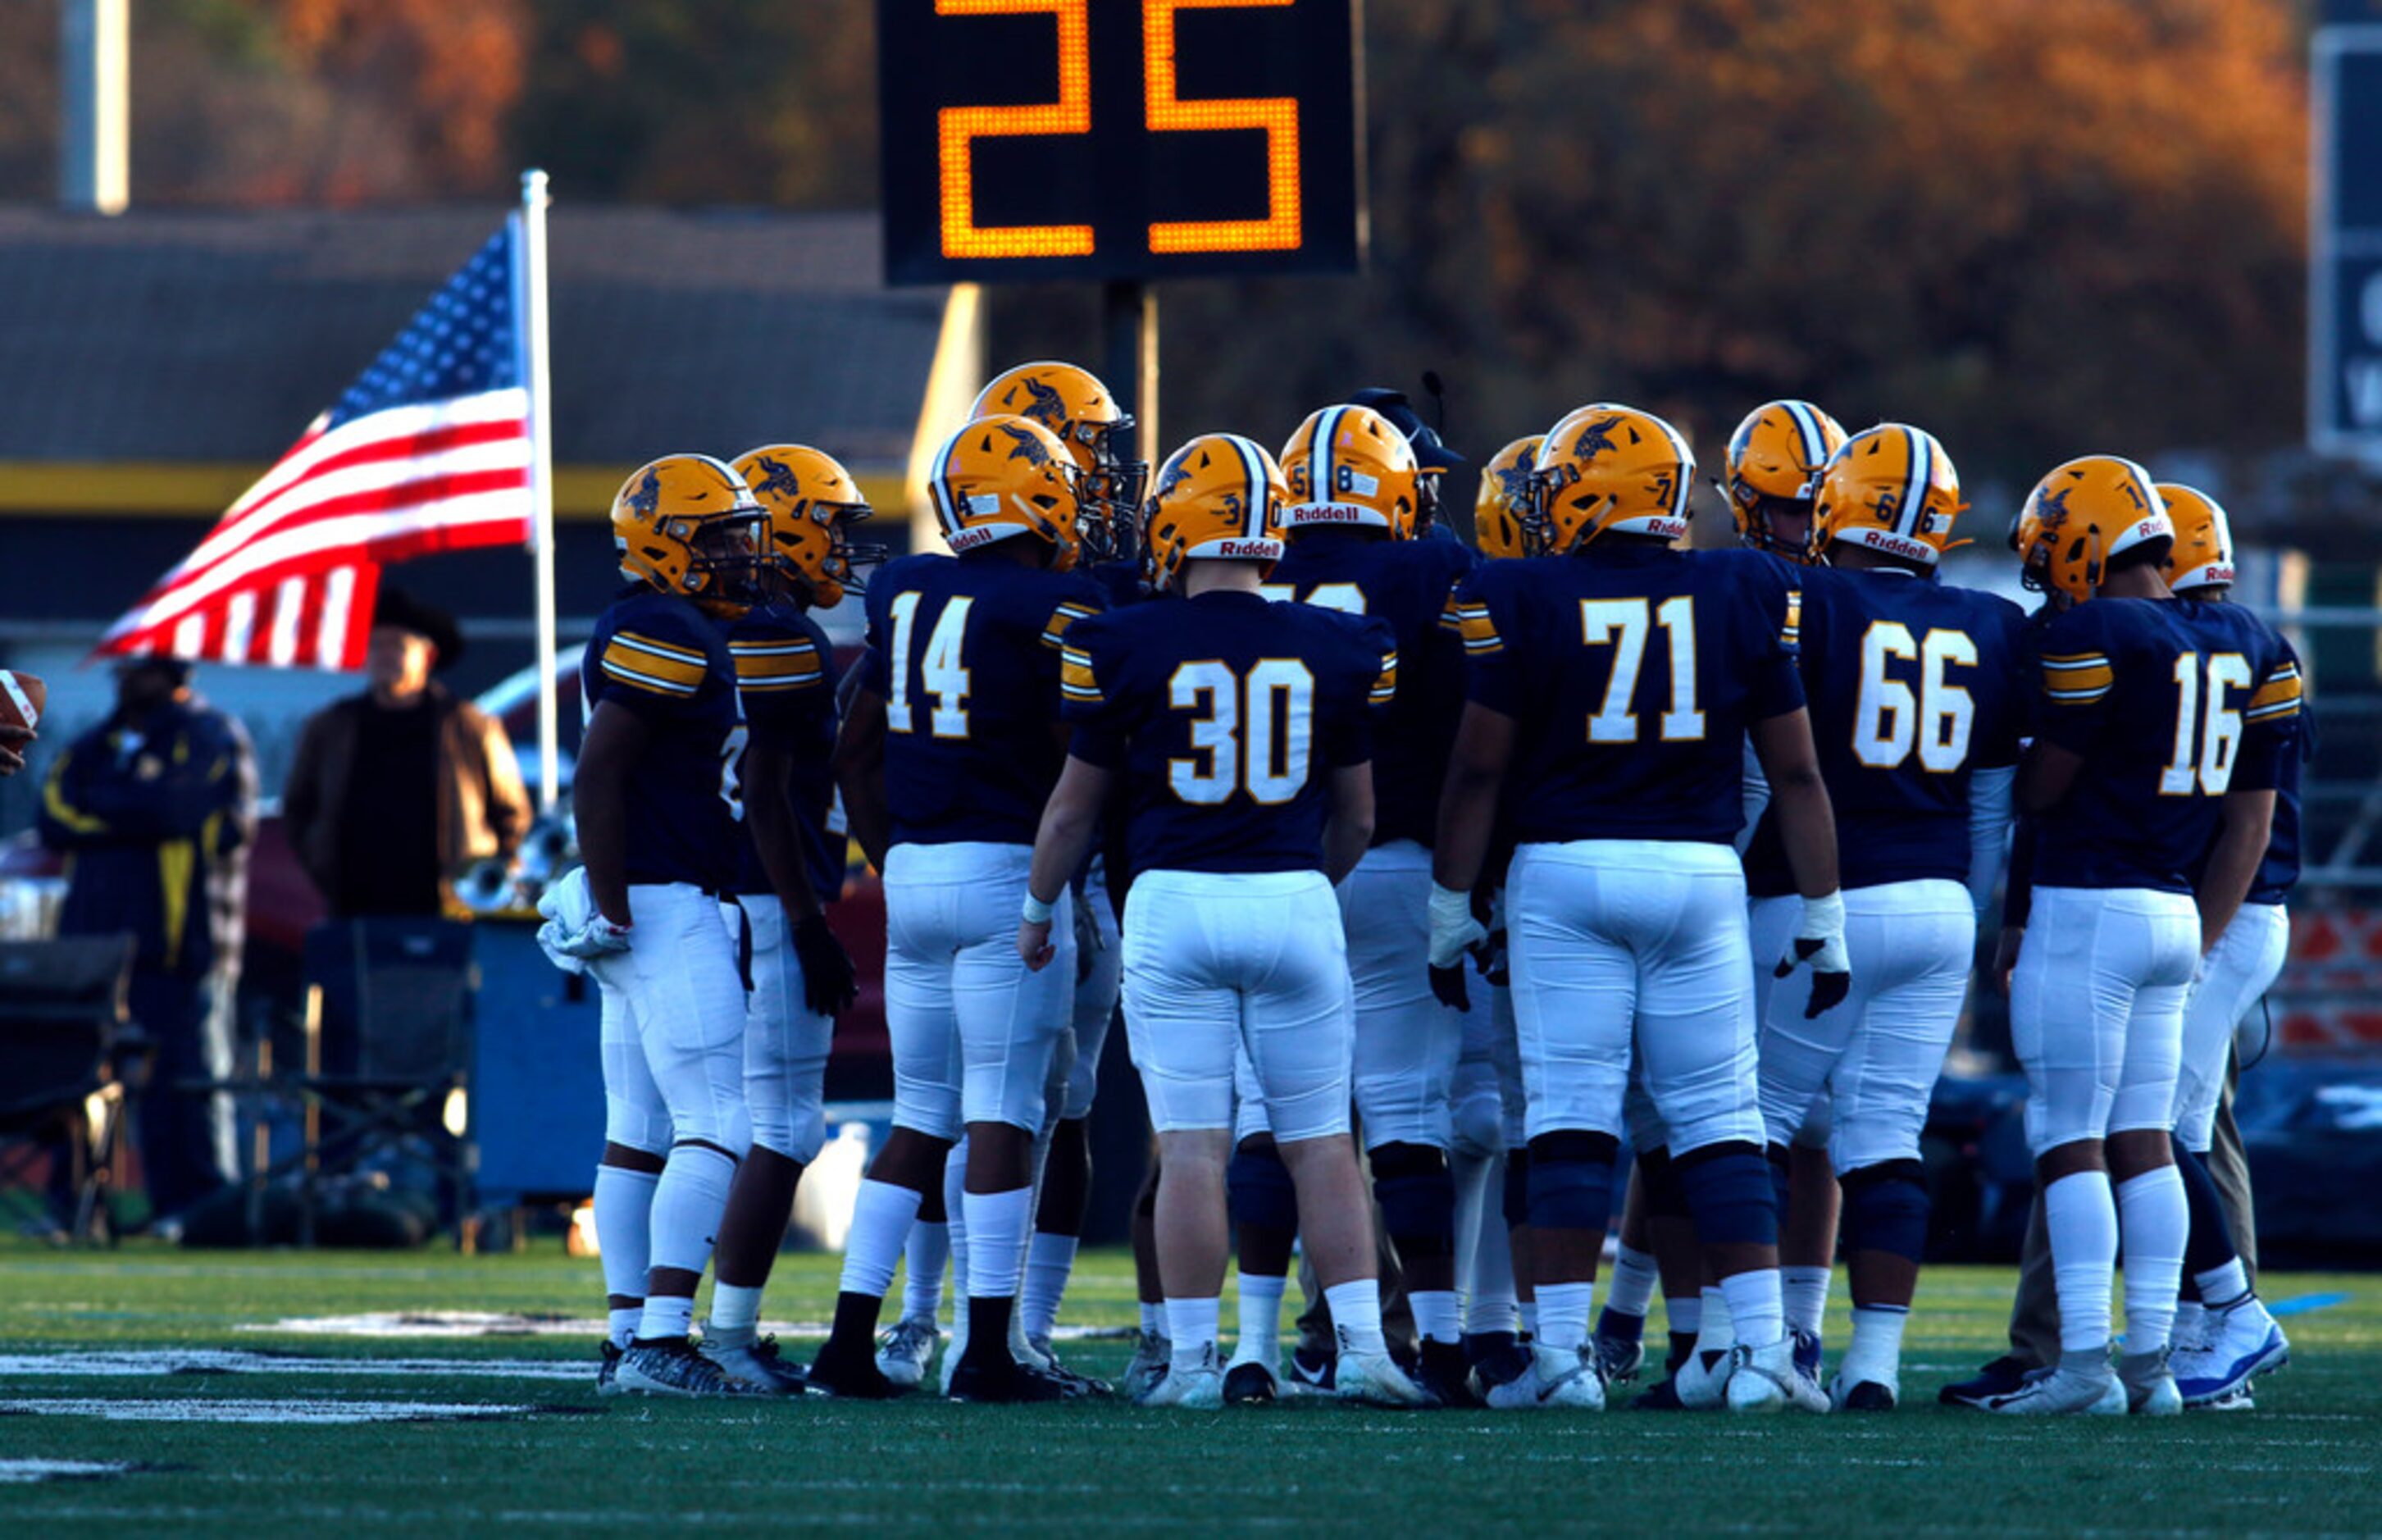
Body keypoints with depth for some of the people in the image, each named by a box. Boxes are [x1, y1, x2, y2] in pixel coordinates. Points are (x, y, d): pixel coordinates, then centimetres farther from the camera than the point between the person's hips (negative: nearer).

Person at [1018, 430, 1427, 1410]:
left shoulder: (1127, 648, -5)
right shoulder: (1337, 649, 2)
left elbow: (1074, 808, 5)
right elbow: (1356, 818, 11)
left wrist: (1040, 907, 22)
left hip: (1174, 903, -2)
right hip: (1297, 901, 2)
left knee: (1191, 1145, 1)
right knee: (1320, 1141, 9)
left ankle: (1193, 1360, 1)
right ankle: (1362, 1347, 4)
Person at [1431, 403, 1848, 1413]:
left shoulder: (1524, 602, -4)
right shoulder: (1744, 598, 4)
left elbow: (1479, 770, -2)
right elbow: (1795, 771, 6)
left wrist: (1449, 909, 7)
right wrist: (1822, 917, 12)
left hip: (1565, 872, -2)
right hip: (1700, 871, 2)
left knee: (1572, 1115, 1)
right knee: (1718, 1121, 5)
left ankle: (1563, 1351, -2)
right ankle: (1761, 1348, 0)